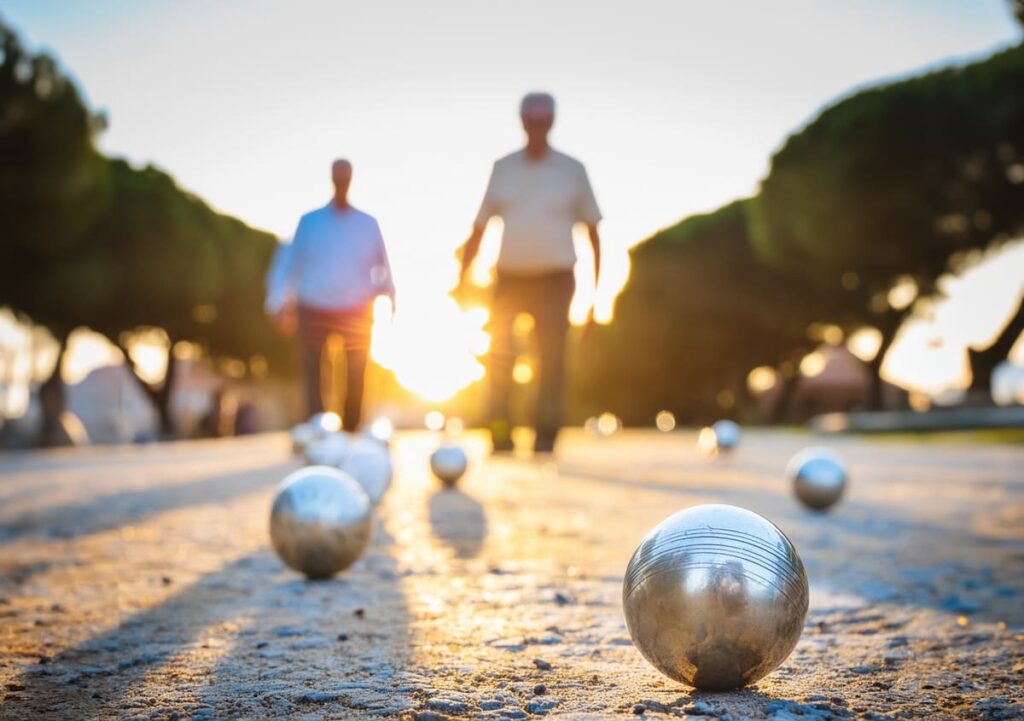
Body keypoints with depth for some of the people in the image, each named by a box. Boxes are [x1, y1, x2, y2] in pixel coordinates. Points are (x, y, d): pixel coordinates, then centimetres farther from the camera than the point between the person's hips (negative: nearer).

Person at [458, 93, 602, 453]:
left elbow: (592, 230, 6)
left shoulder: (572, 170, 4)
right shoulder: (502, 168, 7)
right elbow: (478, 230, 7)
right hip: (510, 277, 1)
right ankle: (500, 432, 0)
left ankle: (546, 434, 3)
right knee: (500, 354, -5)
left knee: (551, 356, -3)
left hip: (555, 279, -1)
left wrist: (596, 288, -1)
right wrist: (461, 279, 0)